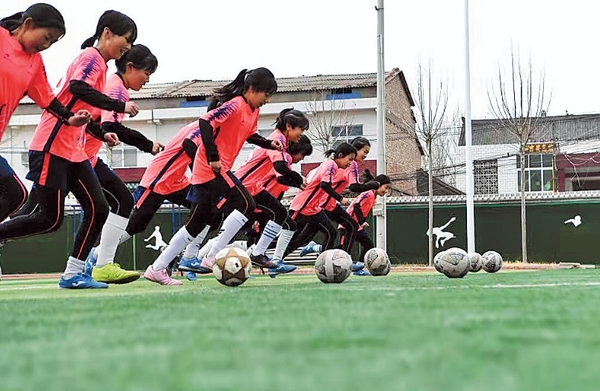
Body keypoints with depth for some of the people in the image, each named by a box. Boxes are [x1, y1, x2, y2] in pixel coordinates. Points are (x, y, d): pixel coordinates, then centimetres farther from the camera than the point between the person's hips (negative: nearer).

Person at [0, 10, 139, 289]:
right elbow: (78, 88, -28)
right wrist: (120, 106, -24)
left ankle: (72, 274, 4)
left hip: (74, 152, 9)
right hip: (52, 148, -9)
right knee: (50, 219, -9)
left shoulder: (99, 65, 19)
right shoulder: (91, 57, -8)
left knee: (98, 209, 0)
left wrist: (101, 134, 12)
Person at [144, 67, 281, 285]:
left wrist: (269, 144, 10)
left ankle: (157, 269, 14)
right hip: (213, 168, -10)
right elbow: (205, 122, -24)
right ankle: (213, 257, -11)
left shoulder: (253, 111, 13)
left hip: (208, 170, 10)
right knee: (245, 204, -14)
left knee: (197, 223, 10)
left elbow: (249, 135, 28)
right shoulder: (235, 106, -15)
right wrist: (213, 156, -27)